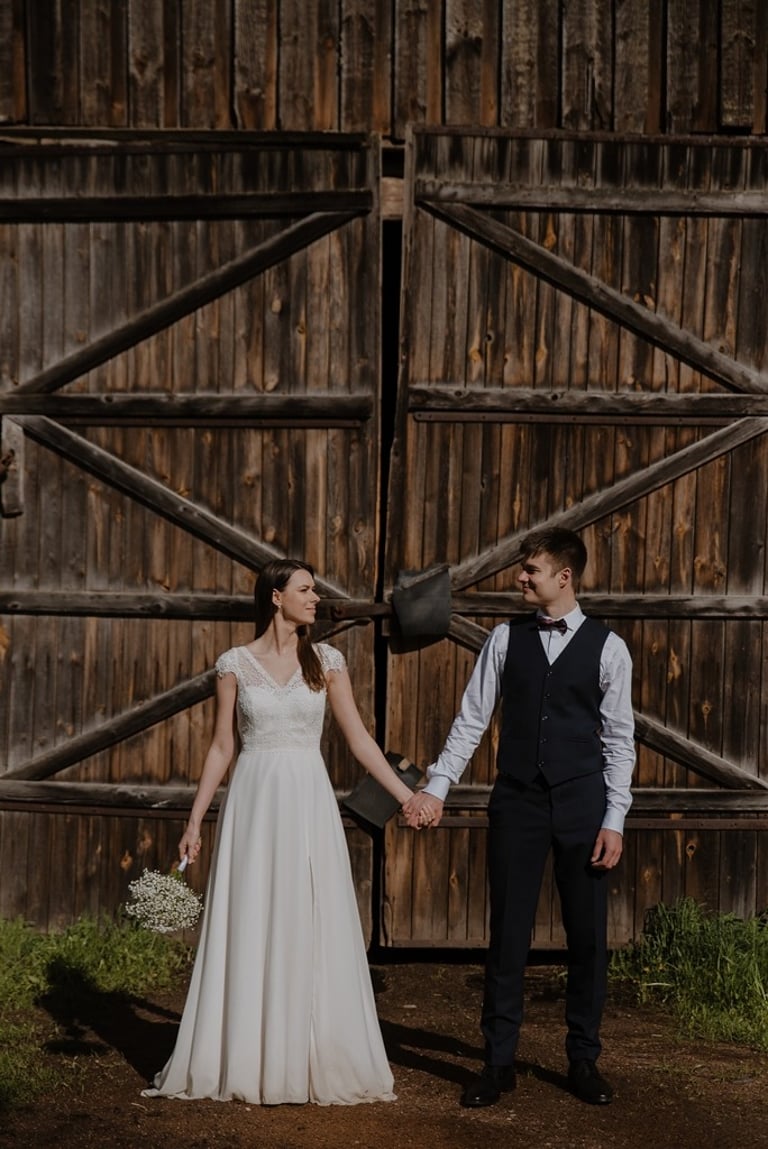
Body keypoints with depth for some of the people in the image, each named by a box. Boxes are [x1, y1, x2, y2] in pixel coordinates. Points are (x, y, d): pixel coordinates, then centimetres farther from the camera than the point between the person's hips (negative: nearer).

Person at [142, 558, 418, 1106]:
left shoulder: (326, 661, 4)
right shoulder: (236, 664, 1)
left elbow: (359, 739, 4)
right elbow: (222, 747, 5)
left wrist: (406, 795, -1)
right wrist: (195, 821, 3)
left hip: (309, 803, 1)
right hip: (254, 802, -1)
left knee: (314, 931, 3)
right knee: (250, 932, 4)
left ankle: (313, 1061, 14)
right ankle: (244, 1060, 16)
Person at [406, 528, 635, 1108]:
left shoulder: (608, 648, -1)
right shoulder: (506, 638, 4)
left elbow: (620, 740, 1)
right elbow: (471, 719, 5)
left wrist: (614, 821, -4)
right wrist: (436, 787, -2)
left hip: (582, 805, -1)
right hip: (517, 801, 1)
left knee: (588, 936, 6)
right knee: (508, 934, 4)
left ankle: (584, 1060, 22)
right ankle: (499, 1061, 15)